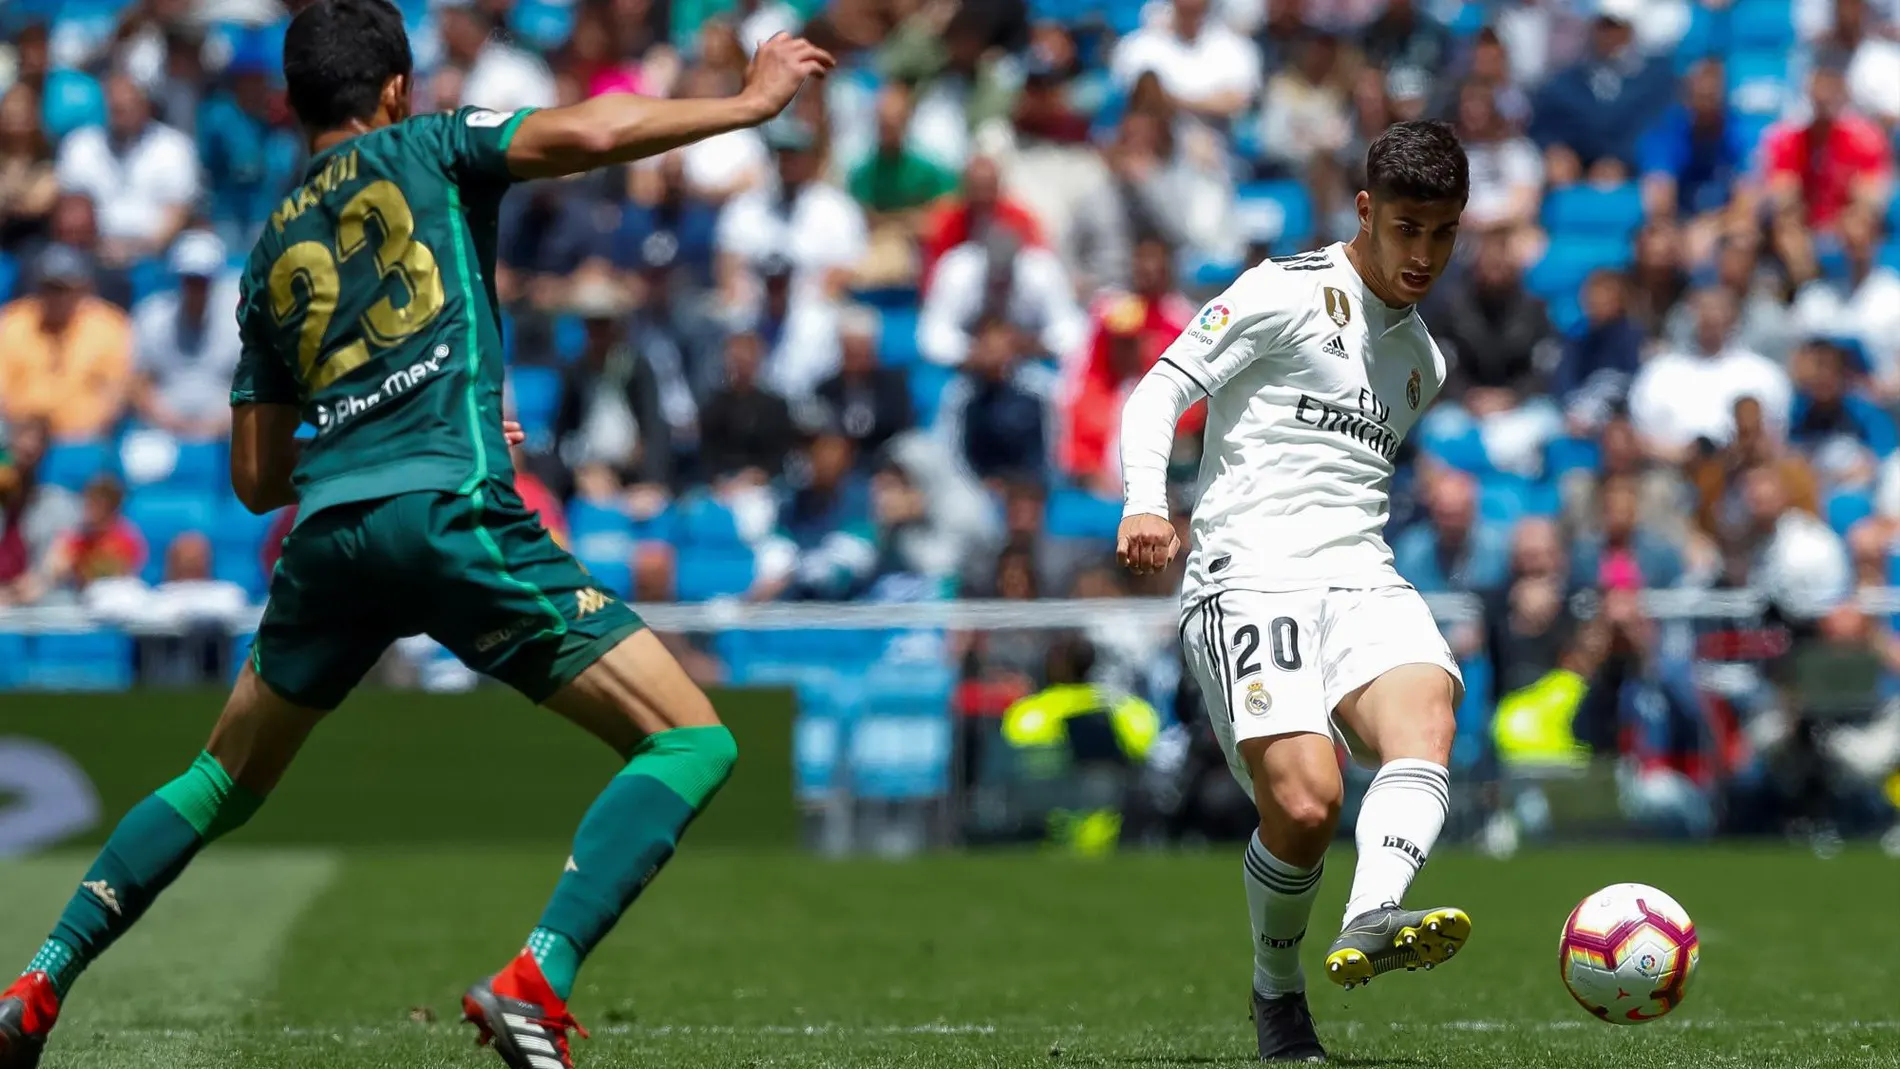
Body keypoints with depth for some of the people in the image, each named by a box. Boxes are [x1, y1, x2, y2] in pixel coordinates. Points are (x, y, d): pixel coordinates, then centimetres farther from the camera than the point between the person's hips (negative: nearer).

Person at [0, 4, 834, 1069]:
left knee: (223, 782, 27)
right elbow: (584, 135, -7)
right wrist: (751, 102, 3)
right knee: (691, 742, -4)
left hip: (326, 531, 6)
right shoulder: (427, 151, 12)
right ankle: (536, 982, -22)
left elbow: (256, 478, 26)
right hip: (452, 511, -6)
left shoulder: (273, 252, 25)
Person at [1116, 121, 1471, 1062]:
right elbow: (1160, 391, -5)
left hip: (1362, 581, 6)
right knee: (1306, 804, -21)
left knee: (1426, 720, -28)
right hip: (1248, 581, -6)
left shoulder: (1422, 360, 24)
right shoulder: (1287, 294, 2)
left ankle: (1371, 926, -51)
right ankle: (1277, 988, 6)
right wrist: (1145, 505, -20)